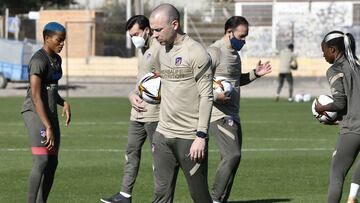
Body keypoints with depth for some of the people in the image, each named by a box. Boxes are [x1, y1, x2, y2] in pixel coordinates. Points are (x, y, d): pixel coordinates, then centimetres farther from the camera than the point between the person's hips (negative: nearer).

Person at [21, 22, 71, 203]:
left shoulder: (56, 60, 13)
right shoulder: (39, 61, -15)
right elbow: (35, 96, -20)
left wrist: (64, 103, 3)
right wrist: (48, 127, -22)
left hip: (50, 114, 9)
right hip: (35, 113, -9)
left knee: (52, 163, 6)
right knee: (41, 161, -18)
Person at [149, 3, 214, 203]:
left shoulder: (196, 53, -11)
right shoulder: (162, 51, 12)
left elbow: (206, 97, -13)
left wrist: (201, 136, -17)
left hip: (190, 137, -6)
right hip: (163, 134, 6)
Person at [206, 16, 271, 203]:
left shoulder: (235, 53, 17)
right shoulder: (214, 52, -12)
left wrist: (255, 74, 14)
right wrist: (215, 95, -29)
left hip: (232, 115, 10)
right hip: (219, 115, -10)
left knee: (232, 158, 9)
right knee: (232, 155, -19)